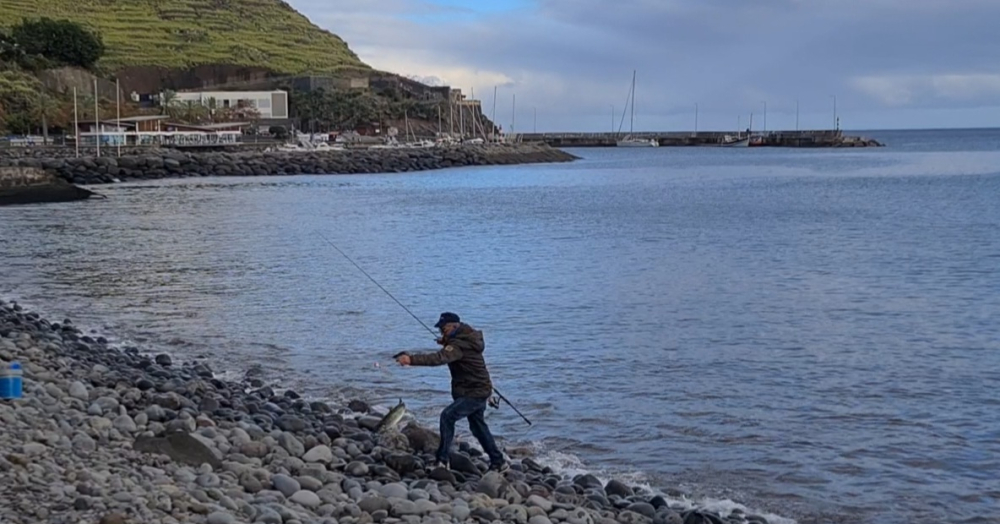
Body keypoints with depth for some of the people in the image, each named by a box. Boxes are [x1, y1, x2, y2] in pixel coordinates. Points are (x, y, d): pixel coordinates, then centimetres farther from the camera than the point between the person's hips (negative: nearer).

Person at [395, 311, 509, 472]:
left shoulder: (458, 345, -23)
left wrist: (412, 359, -49)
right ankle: (499, 462, 31)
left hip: (474, 393, -11)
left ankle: (442, 460, -22)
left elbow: (439, 358, -39)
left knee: (447, 416, -21)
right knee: (478, 426, 20)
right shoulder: (467, 338, 8)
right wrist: (446, 342, 12)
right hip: (479, 391, 11)